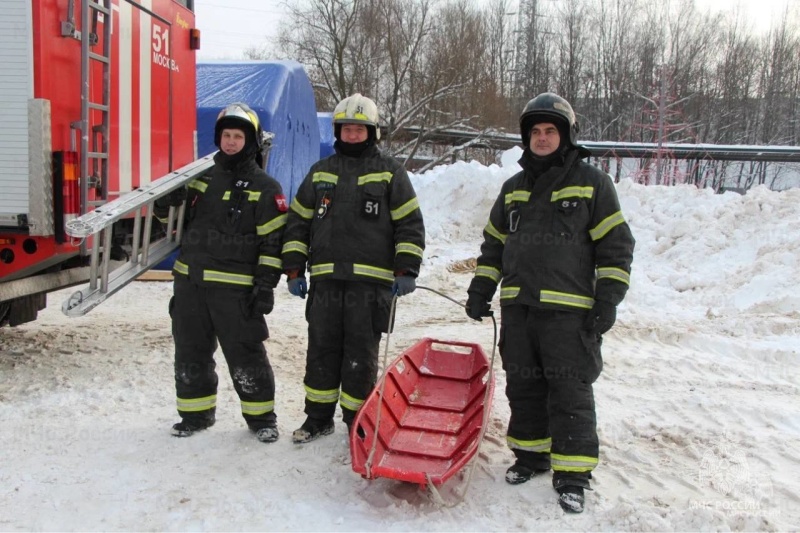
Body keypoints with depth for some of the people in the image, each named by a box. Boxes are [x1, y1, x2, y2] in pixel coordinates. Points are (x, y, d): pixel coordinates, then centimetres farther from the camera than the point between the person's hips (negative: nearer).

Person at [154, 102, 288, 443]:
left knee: (245, 355, -1)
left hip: (235, 288, -5)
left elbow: (273, 240, -6)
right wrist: (166, 202, -2)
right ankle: (195, 414, 28)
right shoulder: (201, 177, 13)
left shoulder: (265, 188, -2)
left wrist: (265, 284, -13)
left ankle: (261, 416, 15)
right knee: (191, 353, 12)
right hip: (190, 282, 5)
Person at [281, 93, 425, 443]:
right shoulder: (320, 172, 15)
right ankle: (319, 417, 22)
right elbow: (298, 221, 17)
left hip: (371, 281, -3)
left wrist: (406, 270, -7)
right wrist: (294, 269, 9)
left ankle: (358, 421, 14)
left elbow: (410, 223, 2)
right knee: (322, 350, 8)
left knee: (361, 355, 1)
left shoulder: (389, 172, 5)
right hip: (326, 279, 4)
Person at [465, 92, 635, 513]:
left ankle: (572, 474, 8)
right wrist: (480, 290, 15)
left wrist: (608, 300, -9)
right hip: (517, 307, 5)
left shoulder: (592, 183, 1)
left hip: (569, 310, -5)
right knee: (524, 387, 11)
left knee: (570, 392, -2)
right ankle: (531, 453, 27)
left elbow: (615, 245, -1)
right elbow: (493, 243, 21)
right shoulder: (514, 188, 16)